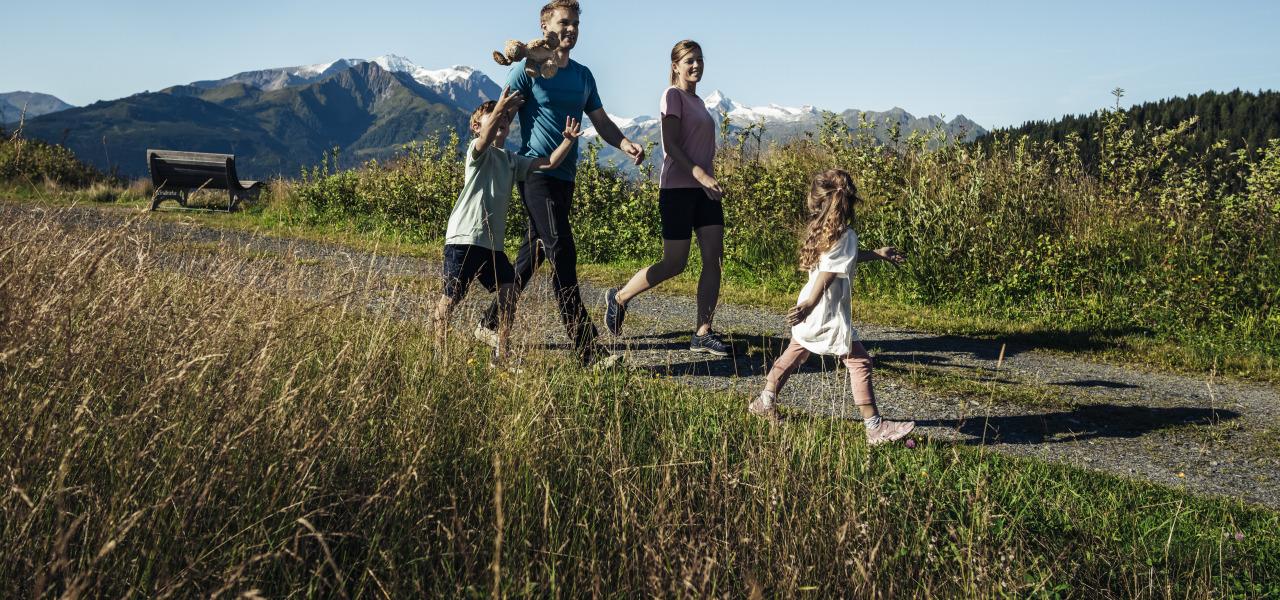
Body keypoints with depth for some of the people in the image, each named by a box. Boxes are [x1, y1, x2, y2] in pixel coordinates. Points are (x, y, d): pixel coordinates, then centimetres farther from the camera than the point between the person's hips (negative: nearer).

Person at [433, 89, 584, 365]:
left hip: (492, 241, 7)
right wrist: (499, 107, -37)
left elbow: (549, 163, 12)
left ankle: (502, 351, 10)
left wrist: (568, 140, 0)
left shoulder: (512, 160, 18)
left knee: (508, 290, -1)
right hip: (463, 238, -7)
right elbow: (486, 139, -27)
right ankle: (438, 347, 13)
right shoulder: (478, 151, -2)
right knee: (451, 297, -2)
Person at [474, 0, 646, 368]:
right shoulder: (529, 69, -4)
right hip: (537, 173, -7)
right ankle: (587, 350, -17)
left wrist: (626, 145, -3)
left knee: (534, 254, 13)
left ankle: (490, 324, 28)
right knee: (562, 254, -14)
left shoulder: (583, 75, 16)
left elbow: (602, 122, 15)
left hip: (565, 177, 8)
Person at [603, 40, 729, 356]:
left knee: (714, 258, -3)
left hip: (704, 189, 8)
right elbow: (671, 145, -15)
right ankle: (619, 298, 14)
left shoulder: (698, 101, 19)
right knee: (674, 263, -6)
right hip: (678, 189, -8)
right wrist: (700, 175, -25)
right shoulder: (673, 95, -5)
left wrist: (709, 180, 15)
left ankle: (702, 333, 0)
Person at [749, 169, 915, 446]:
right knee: (859, 362, -4)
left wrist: (878, 254, 37)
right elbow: (828, 273, -26)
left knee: (795, 352, 25)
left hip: (811, 314, 9)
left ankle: (765, 400, 33)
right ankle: (875, 427, -4)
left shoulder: (823, 231, 11)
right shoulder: (846, 236, -16)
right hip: (829, 312, -9)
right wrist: (810, 305, -33)